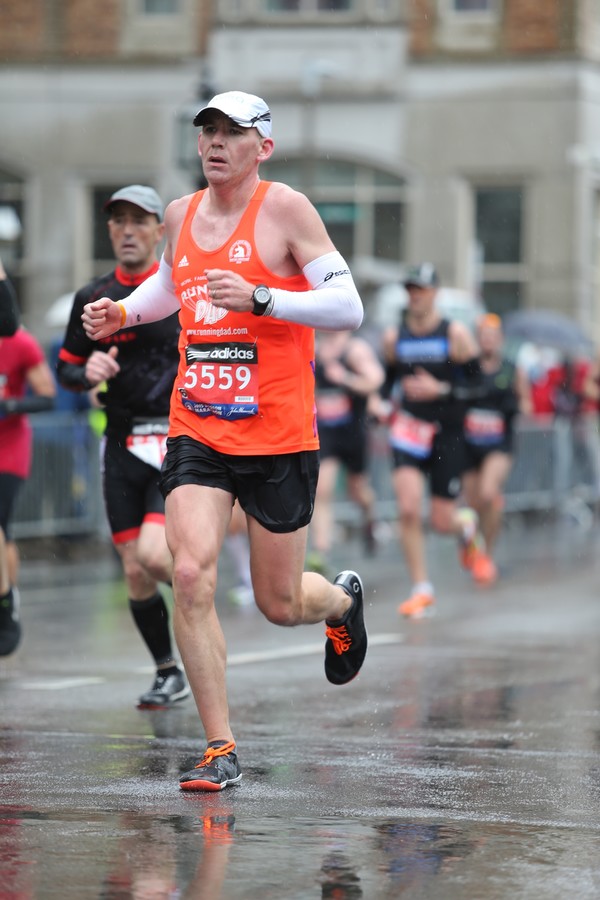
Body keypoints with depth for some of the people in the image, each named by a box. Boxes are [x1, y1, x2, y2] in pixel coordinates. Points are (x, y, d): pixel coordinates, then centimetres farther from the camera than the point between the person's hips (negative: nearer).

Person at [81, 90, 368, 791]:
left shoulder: (285, 209, -8)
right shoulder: (180, 216, 8)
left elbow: (348, 307, -14)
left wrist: (260, 299, -26)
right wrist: (123, 312, 12)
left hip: (278, 439, -4)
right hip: (196, 434, 4)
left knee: (280, 605, 8)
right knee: (190, 575, -16)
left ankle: (343, 599, 46)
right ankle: (220, 750, -8)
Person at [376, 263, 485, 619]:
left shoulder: (456, 334, -5)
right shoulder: (394, 336, 4)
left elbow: (476, 380, -6)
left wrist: (440, 389, -20)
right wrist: (385, 403, -1)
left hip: (447, 433, -2)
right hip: (409, 428, 2)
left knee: (442, 521, 1)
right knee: (408, 511, -15)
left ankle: (467, 524, 40)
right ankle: (422, 589, -4)